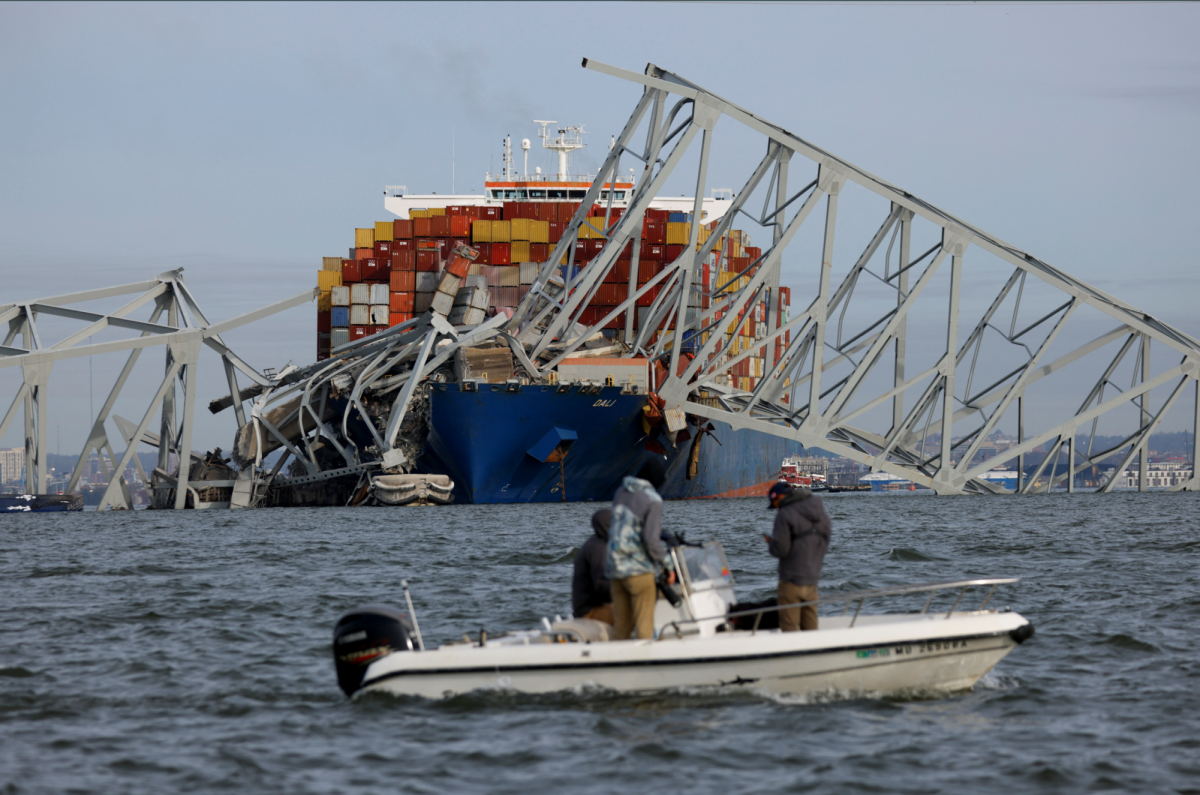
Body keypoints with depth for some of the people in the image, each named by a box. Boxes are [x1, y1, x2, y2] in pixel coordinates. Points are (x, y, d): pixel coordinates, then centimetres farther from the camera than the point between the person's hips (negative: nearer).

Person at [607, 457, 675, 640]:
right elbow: (651, 539, -17)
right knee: (644, 624, -3)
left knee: (623, 625, 10)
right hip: (637, 568, -7)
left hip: (614, 566, 7)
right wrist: (668, 565, -6)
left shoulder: (621, 492, 10)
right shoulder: (653, 500, -12)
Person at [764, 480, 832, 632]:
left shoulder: (785, 515, -13)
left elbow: (781, 550, -17)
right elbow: (824, 545, 15)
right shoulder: (821, 513, 9)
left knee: (789, 627, -2)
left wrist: (770, 542, 2)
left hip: (791, 580, -7)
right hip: (812, 579, 7)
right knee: (810, 626, 12)